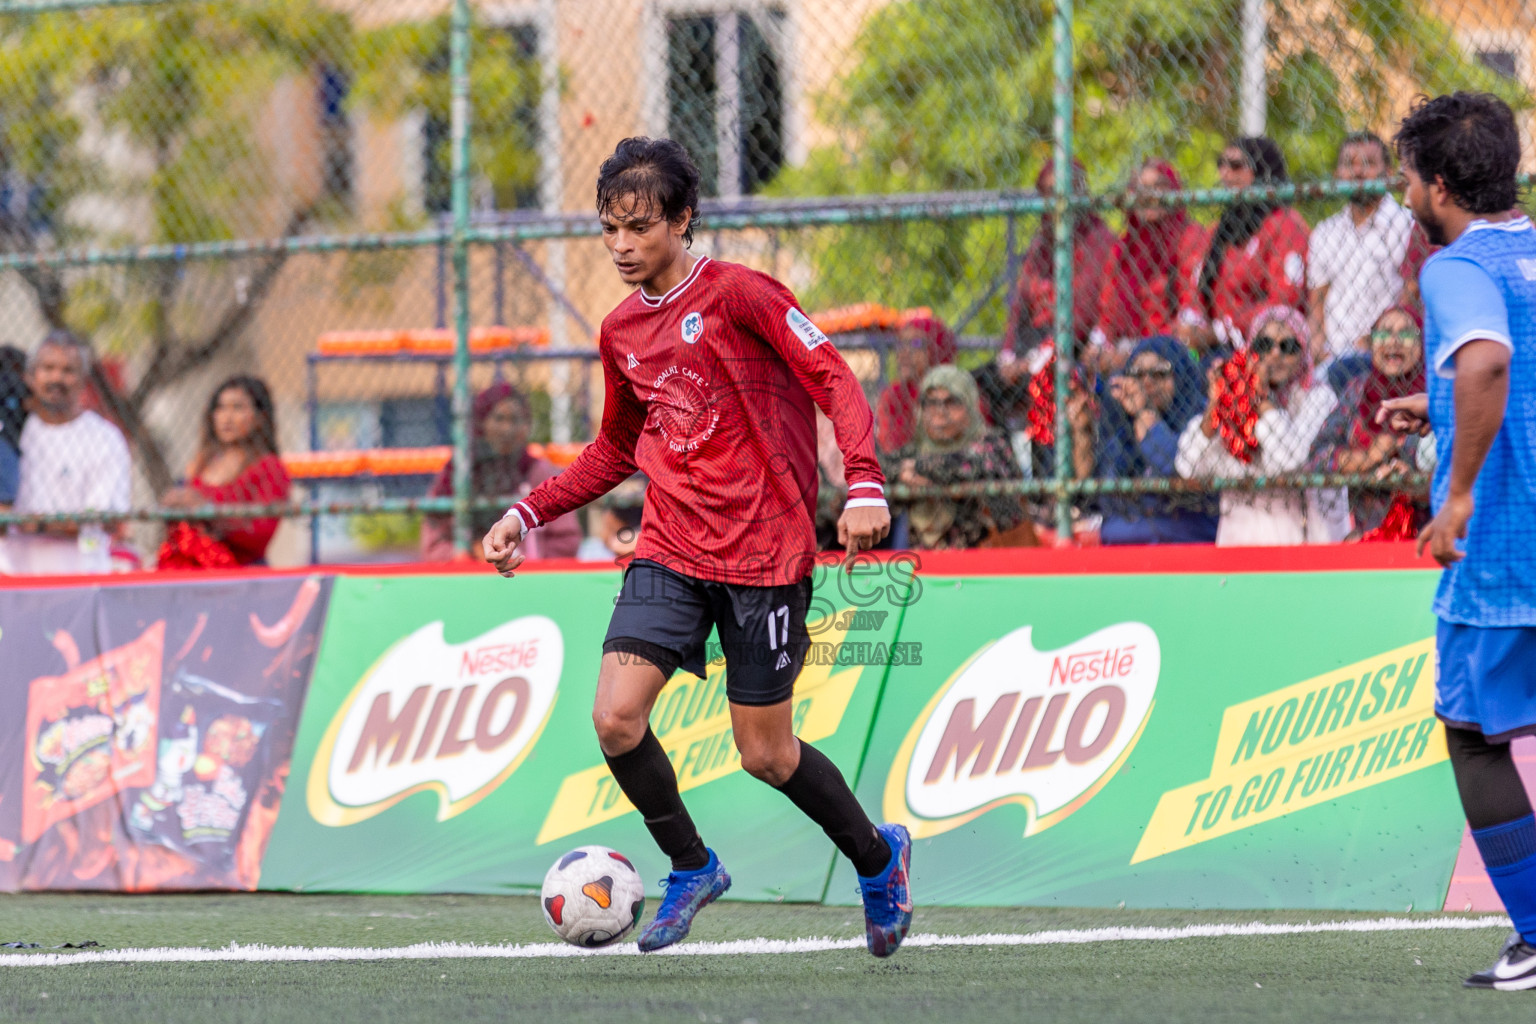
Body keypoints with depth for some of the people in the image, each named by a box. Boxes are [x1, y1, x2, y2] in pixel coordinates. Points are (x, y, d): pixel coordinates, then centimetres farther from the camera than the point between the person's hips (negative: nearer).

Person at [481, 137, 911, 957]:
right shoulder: (621, 333, 11)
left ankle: (878, 858, 28)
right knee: (615, 718, -13)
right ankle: (691, 869, 11)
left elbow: (835, 381, -12)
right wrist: (529, 512, 15)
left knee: (764, 754, 0)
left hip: (763, 554, -5)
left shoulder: (738, 295, -9)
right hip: (670, 549, 5)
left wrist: (864, 486, -27)